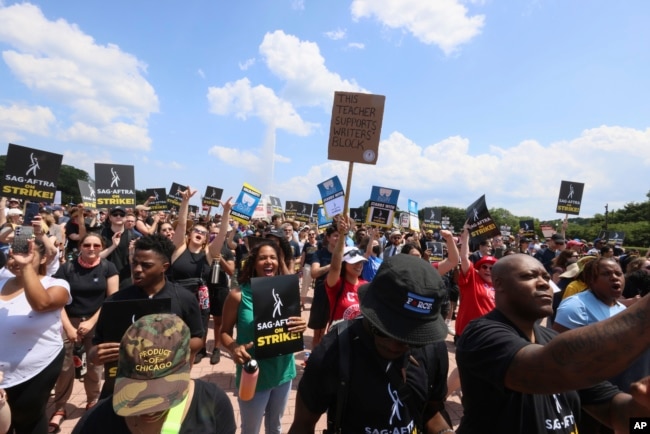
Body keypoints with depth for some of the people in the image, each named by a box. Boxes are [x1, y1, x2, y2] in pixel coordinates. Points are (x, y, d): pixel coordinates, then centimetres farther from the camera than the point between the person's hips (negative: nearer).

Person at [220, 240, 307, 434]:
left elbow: (293, 328, 4)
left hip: (283, 371, 3)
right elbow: (225, 332, -6)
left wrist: (300, 327, -18)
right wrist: (234, 348, -26)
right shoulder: (239, 295, -15)